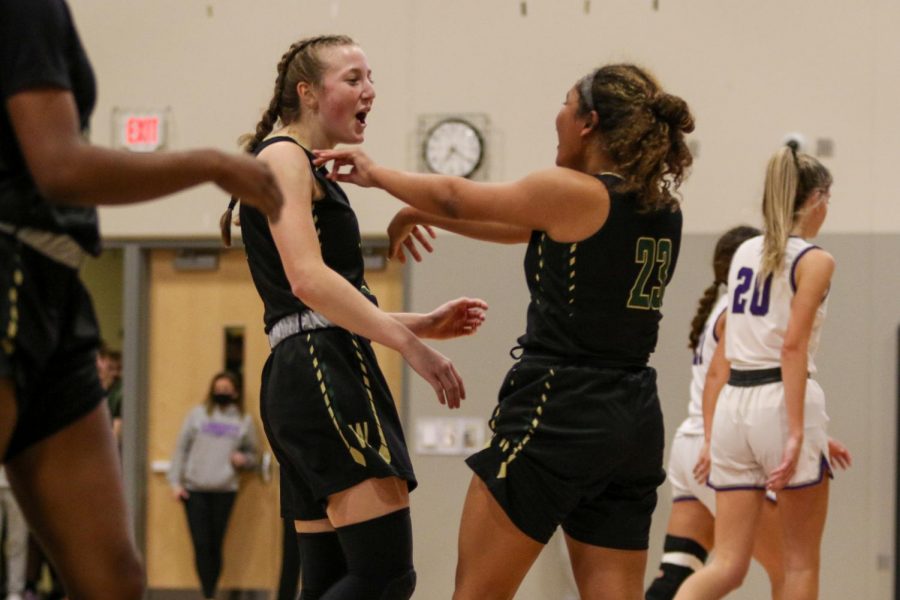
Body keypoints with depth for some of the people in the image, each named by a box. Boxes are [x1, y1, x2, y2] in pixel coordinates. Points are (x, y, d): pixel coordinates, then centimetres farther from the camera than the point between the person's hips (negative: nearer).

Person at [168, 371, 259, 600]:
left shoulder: (244, 421, 9)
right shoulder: (197, 414, 5)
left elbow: (253, 455, 16)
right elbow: (181, 448, 5)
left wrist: (243, 460, -7)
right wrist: (175, 482, -2)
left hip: (225, 490, 1)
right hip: (194, 489, -1)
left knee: (216, 546, 2)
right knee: (201, 545, -6)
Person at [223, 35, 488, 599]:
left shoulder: (313, 172, 25)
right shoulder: (284, 157, -4)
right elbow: (307, 280, -19)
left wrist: (422, 323, 14)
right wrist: (411, 344, -22)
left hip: (304, 378, 10)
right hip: (323, 370, -10)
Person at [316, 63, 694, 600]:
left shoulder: (572, 193, -11)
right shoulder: (663, 210, 10)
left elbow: (456, 197, 3)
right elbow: (528, 229, 22)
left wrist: (374, 173, 19)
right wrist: (425, 211, 27)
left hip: (558, 412, -7)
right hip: (635, 422, 7)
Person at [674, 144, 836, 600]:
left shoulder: (745, 253, 16)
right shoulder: (813, 260, -3)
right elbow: (793, 346, -15)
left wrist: (711, 438, 17)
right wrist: (796, 433, -19)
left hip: (733, 407, 6)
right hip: (780, 402, -6)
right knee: (801, 562, 7)